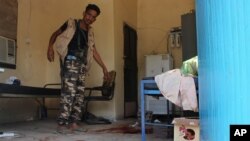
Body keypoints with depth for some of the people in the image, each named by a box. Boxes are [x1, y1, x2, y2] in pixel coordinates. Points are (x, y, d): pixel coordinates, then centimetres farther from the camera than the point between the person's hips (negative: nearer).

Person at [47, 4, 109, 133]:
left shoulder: (90, 32, 18)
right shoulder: (71, 24, 4)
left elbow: (94, 51, 21)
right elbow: (55, 34, 9)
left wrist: (104, 68, 18)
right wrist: (50, 47, -9)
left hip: (82, 65, 7)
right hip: (70, 62, -6)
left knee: (79, 94, 3)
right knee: (69, 92, -15)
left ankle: (74, 122, 8)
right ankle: (62, 124, -12)